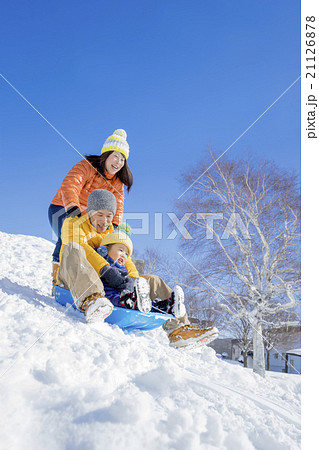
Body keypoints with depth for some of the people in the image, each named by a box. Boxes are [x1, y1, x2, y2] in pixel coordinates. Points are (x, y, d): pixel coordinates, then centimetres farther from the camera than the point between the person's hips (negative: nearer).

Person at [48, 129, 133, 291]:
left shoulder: (118, 182, 1)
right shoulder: (87, 166, -19)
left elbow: (117, 205, -8)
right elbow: (69, 185, -36)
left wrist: (115, 226, -28)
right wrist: (73, 207, -55)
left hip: (87, 216, 6)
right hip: (62, 210, -6)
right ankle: (57, 276, -26)